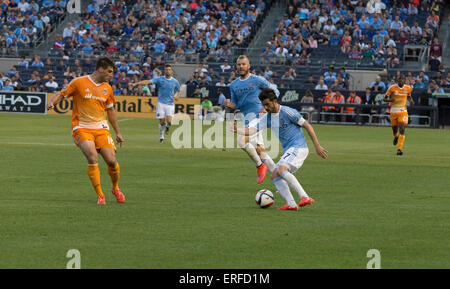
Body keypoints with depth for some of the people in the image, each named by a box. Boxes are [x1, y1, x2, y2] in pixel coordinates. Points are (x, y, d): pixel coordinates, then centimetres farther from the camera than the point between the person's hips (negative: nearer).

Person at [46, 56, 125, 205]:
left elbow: (110, 110, 21)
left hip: (101, 128, 4)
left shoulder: (107, 88, 11)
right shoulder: (79, 82, -3)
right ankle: (100, 195, -10)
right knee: (92, 158, -23)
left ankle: (116, 188, 21)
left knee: (111, 161, -8)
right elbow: (62, 94, 2)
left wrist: (117, 133, 23)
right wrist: (51, 102, -19)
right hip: (82, 128, -4)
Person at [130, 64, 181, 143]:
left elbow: (179, 91, 22)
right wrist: (135, 83, -20)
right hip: (161, 103, -1)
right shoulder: (159, 79, -1)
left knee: (169, 121, -14)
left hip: (170, 104, 1)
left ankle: (167, 127, 23)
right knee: (162, 122, -4)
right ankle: (161, 136, 21)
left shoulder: (175, 81, 6)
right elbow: (148, 81, -10)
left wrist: (177, 96, -2)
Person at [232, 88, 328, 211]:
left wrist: (317, 146, -9)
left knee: (281, 170, -26)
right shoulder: (267, 118, 12)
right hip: (288, 151, 9)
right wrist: (238, 131, -15)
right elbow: (253, 130, 6)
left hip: (298, 148, -9)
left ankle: (305, 197, -30)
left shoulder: (287, 112, -10)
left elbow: (307, 126, -8)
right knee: (274, 176, 1)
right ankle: (291, 204, -9)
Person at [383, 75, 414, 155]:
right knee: (394, 128, 11)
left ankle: (399, 149, -16)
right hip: (393, 111, 0)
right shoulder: (392, 88, -7)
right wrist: (390, 100, -24)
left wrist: (411, 100, -2)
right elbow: (385, 98, -1)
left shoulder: (408, 88, 0)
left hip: (403, 111, 0)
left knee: (402, 129, -17)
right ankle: (396, 136, 51)